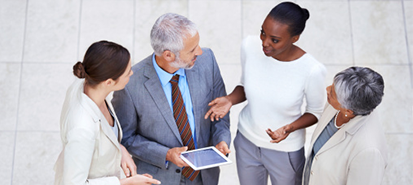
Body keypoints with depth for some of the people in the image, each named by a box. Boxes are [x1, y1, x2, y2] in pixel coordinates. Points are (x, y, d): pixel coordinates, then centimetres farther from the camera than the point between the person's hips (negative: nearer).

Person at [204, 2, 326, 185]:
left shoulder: (312, 71, -30)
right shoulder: (250, 45, -20)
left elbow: (317, 112, -11)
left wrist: (290, 128, -29)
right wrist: (230, 100, -21)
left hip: (285, 150, -3)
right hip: (246, 140, 3)